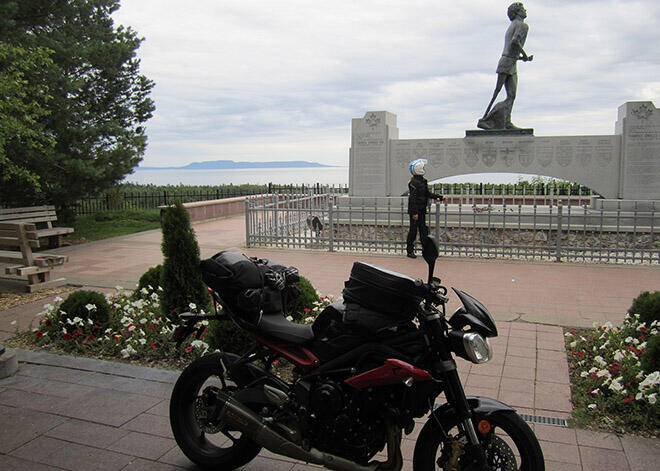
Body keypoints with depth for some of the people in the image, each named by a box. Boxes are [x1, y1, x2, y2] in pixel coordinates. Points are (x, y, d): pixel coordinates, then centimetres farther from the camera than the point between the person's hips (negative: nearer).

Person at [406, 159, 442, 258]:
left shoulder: (422, 181, 12)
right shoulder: (414, 182, -17)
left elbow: (427, 194, 21)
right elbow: (413, 198, -20)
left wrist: (439, 197, 18)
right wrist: (414, 212, -23)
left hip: (421, 210, 9)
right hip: (415, 210, -9)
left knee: (423, 229, 10)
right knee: (413, 230, -1)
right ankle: (409, 251, 9)